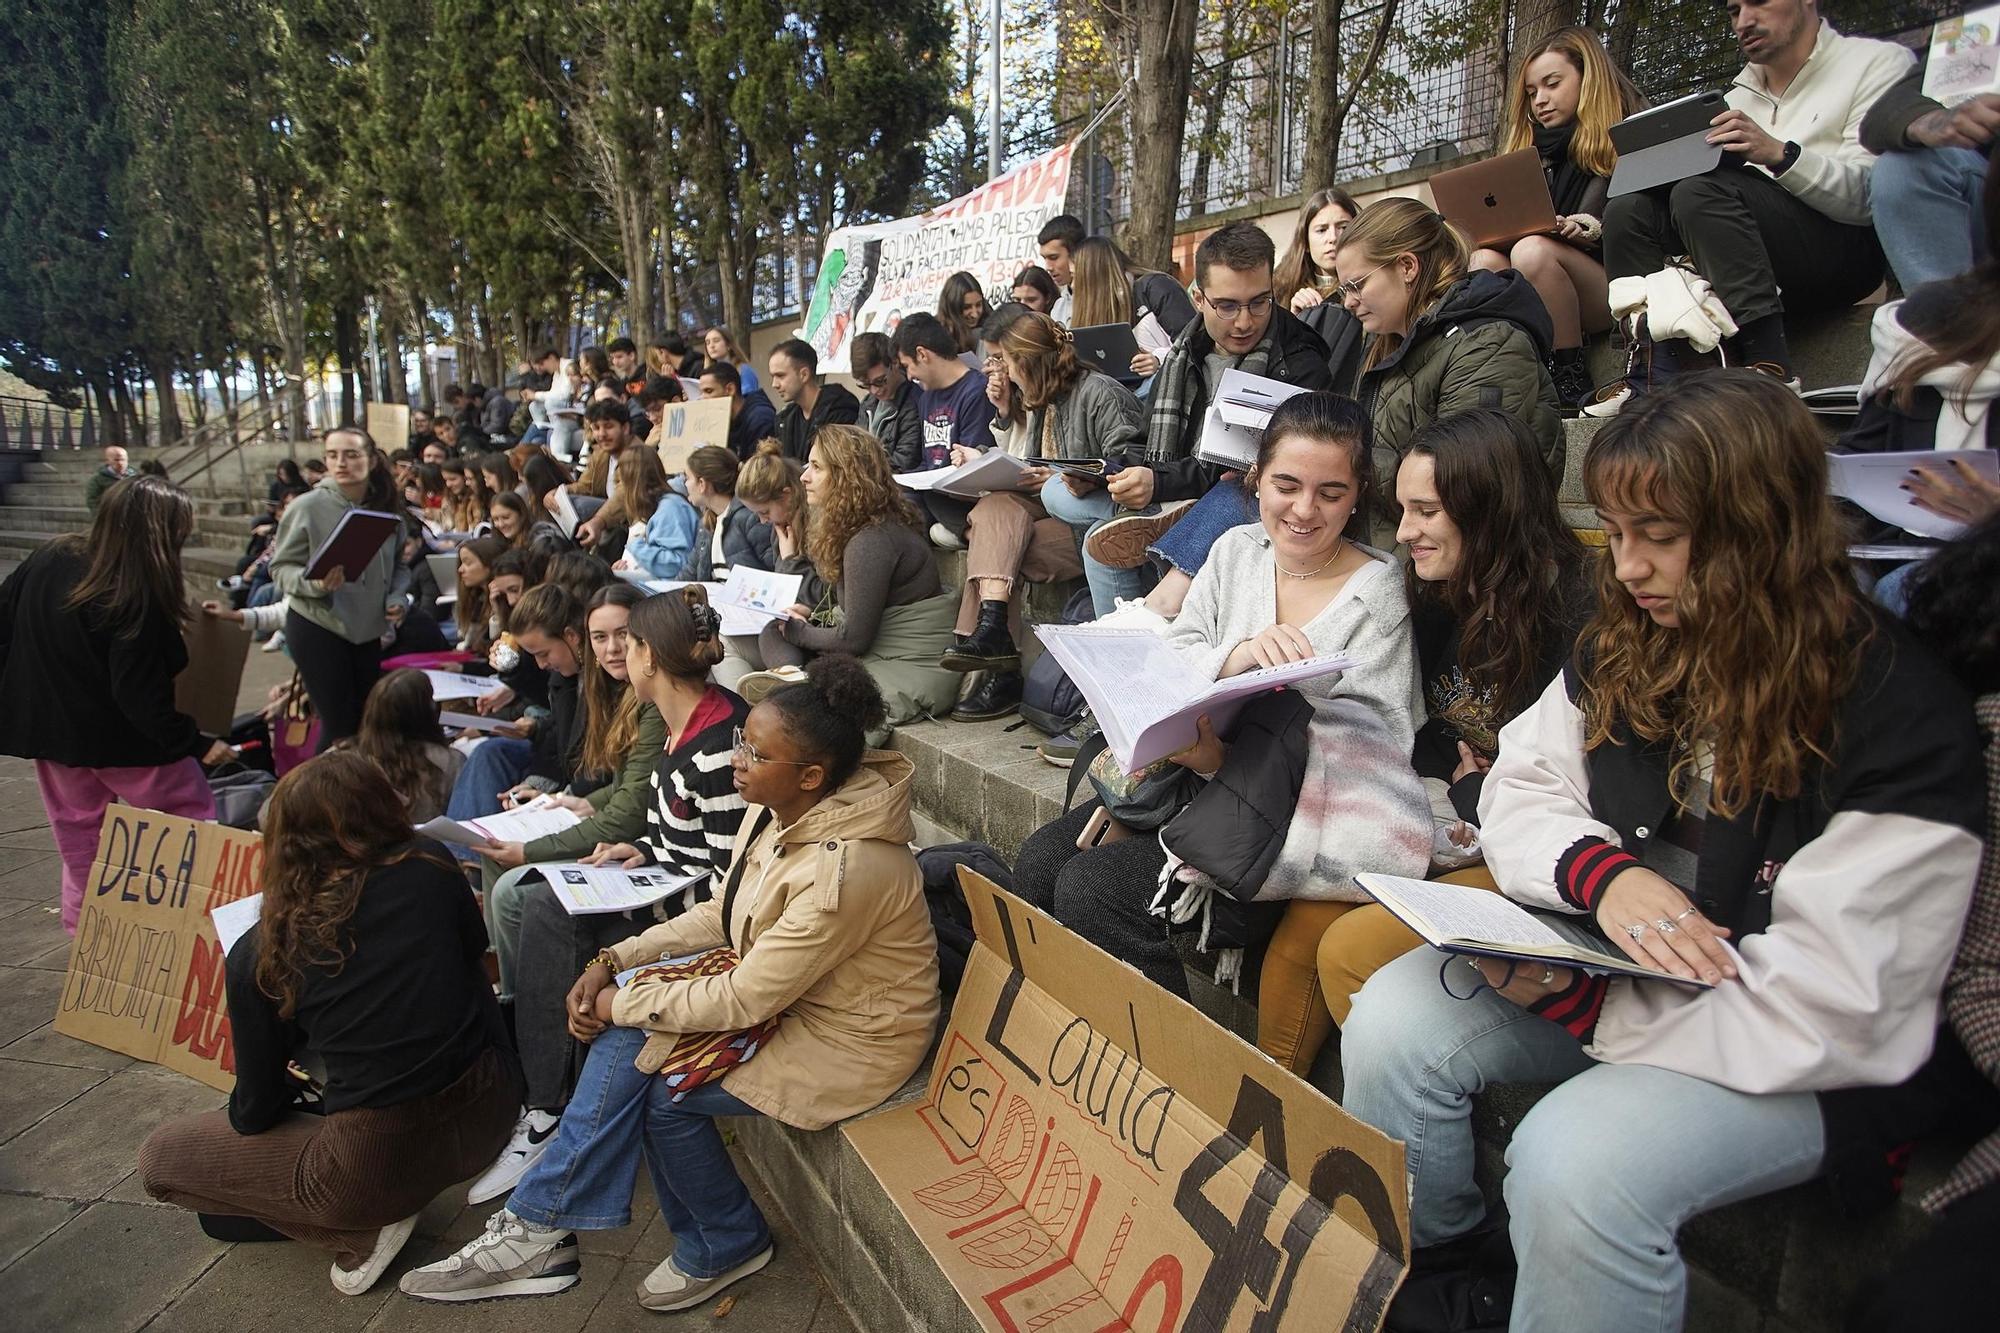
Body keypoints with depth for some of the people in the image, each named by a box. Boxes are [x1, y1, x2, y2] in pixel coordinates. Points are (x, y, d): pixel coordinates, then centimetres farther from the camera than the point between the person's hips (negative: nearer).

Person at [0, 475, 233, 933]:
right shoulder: (139, 599, -26)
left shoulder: (49, 557, -3)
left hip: (47, 727, 7)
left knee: (80, 843, 19)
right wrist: (195, 743, -20)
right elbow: (140, 694, -26)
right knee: (193, 825, 6)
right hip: (121, 740, -7)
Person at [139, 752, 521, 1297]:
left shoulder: (257, 955, -6)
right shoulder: (431, 868, -4)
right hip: (491, 1111, 5)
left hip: (381, 1164, -5)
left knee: (159, 1156, 16)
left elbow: (255, 1113, 5)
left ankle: (362, 1231, 5)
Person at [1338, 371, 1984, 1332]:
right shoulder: (1624, 645, -1)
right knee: (1390, 1022, -15)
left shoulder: (1895, 711, -20)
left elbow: (1832, 1009, -22)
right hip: (1605, 960, 6)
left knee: (1571, 1164, -31)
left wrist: (1576, 1001, -22)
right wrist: (1601, 872, -19)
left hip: (1783, 1062, -5)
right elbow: (1520, 788, 4)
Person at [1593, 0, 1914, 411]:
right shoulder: (1741, 91, 23)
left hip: (1848, 246, -6)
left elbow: (1872, 193, -11)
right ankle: (1653, 376, -22)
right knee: (1627, 211, -9)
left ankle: (1770, 373, -36)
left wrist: (1780, 154, -25)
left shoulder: (1879, 63, 4)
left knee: (1702, 193, -29)